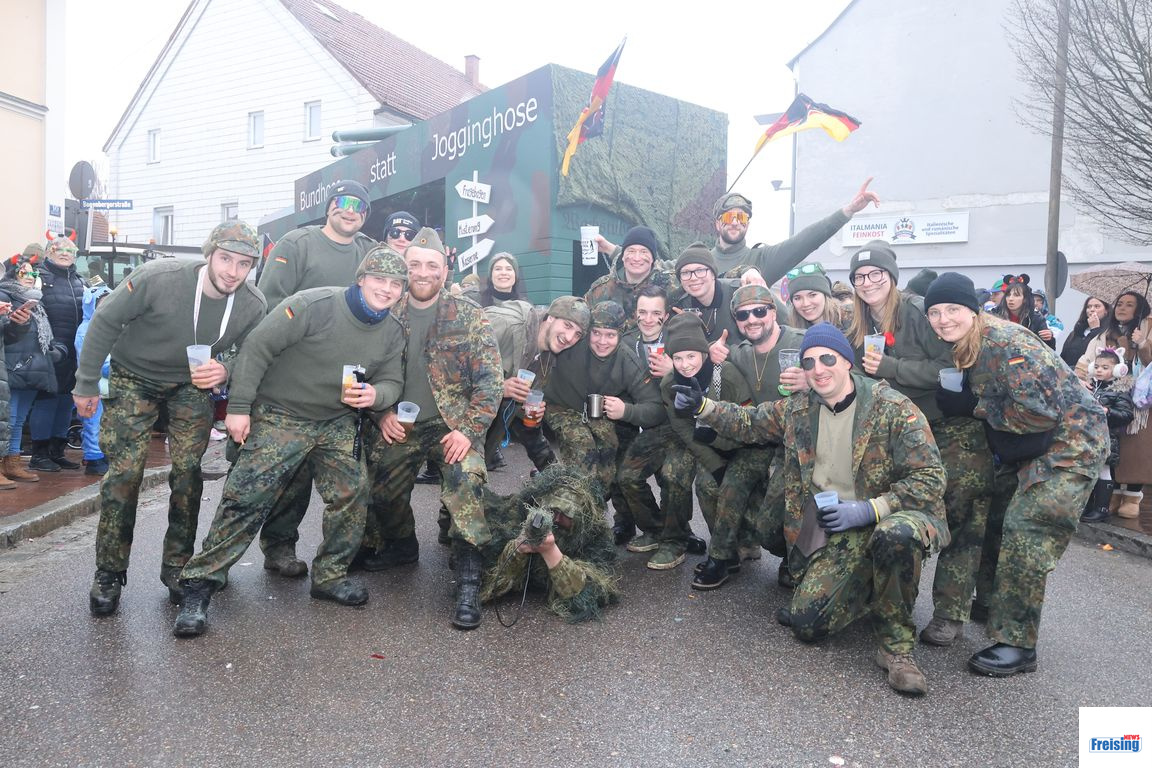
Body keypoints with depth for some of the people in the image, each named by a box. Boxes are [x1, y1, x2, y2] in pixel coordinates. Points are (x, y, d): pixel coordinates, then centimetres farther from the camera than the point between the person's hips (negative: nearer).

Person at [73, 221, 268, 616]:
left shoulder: (253, 306, -19)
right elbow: (105, 321, -16)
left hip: (192, 384, 3)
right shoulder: (157, 278, -29)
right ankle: (109, 573, 8)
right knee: (125, 470, -7)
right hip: (133, 377, -2)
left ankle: (178, 567, 14)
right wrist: (85, 384, -9)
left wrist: (225, 371, -29)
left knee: (188, 470, -2)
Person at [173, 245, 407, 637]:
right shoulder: (314, 305, -20)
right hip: (279, 415, -5)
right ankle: (200, 583, 2)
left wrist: (376, 394, -19)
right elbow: (257, 347, -17)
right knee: (245, 499, -10)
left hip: (337, 424, 5)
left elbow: (391, 381, 6)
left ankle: (330, 575, 17)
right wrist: (239, 407, -17)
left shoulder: (392, 332, -1)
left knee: (352, 494, -3)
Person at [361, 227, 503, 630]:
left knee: (465, 483, -26)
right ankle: (400, 545, 42)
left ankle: (468, 583, -18)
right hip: (399, 425, 4)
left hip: (454, 422, -4)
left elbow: (489, 379, -10)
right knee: (381, 491, 9)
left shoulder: (468, 316, -7)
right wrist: (383, 413, -6)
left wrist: (469, 430, -18)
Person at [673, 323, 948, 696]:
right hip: (838, 532, 4)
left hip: (893, 516, -4)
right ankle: (870, 588, 21)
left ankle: (895, 643, -16)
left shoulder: (893, 409, -12)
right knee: (806, 624, -12)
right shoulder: (798, 409, 4)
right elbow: (748, 423, 19)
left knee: (896, 535, -41)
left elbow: (929, 479, -14)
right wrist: (702, 406, 5)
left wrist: (869, 510, -23)